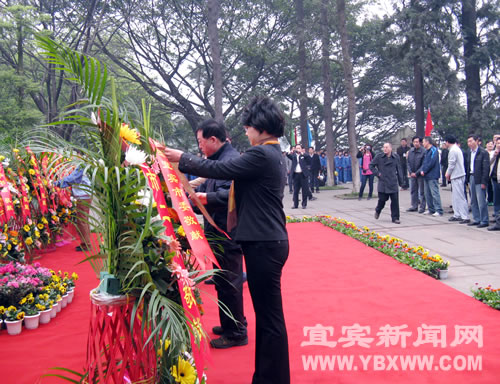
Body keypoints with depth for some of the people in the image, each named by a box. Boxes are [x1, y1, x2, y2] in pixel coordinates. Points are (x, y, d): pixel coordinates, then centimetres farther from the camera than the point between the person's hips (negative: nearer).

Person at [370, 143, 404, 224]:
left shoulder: (396, 157, 5)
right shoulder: (379, 157, -1)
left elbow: (399, 169, 11)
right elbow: (371, 165, 8)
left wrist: (400, 181, 9)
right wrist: (377, 173, -2)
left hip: (393, 183, 1)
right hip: (383, 183, -1)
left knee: (395, 200, -1)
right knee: (382, 199, 3)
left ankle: (395, 218, 8)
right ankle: (377, 211, 34)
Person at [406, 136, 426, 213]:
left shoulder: (423, 152, -12)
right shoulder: (410, 151, 5)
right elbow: (408, 162, 8)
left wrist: (416, 173, -14)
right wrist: (411, 172, -4)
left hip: (420, 175, -6)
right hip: (412, 174, 6)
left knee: (422, 191, 2)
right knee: (413, 190, 11)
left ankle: (422, 207, 8)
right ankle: (414, 206, 21)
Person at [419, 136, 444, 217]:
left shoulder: (433, 150, -11)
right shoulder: (427, 151, 17)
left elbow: (431, 163, -18)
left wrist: (424, 171, -12)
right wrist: (421, 170, 1)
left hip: (432, 176, -9)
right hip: (426, 176, 9)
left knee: (435, 193, -9)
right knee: (428, 194, 12)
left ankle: (439, 211, -8)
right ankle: (431, 209, 19)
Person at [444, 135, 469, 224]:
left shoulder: (452, 150, -16)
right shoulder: (457, 149, 14)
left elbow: (451, 164, -16)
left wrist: (448, 174, -2)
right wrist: (448, 173, 12)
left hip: (457, 176, -10)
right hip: (457, 176, 10)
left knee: (460, 197, -9)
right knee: (455, 197, 16)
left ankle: (465, 217, -8)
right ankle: (457, 215, 22)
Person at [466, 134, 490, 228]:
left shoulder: (483, 152, -10)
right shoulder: (470, 152, 13)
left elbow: (486, 168, -13)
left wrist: (483, 182, -17)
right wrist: (468, 178, 9)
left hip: (479, 180, -8)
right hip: (471, 178, 8)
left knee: (481, 201, -6)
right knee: (473, 201, 13)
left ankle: (484, 221, 2)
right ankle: (476, 219, 23)